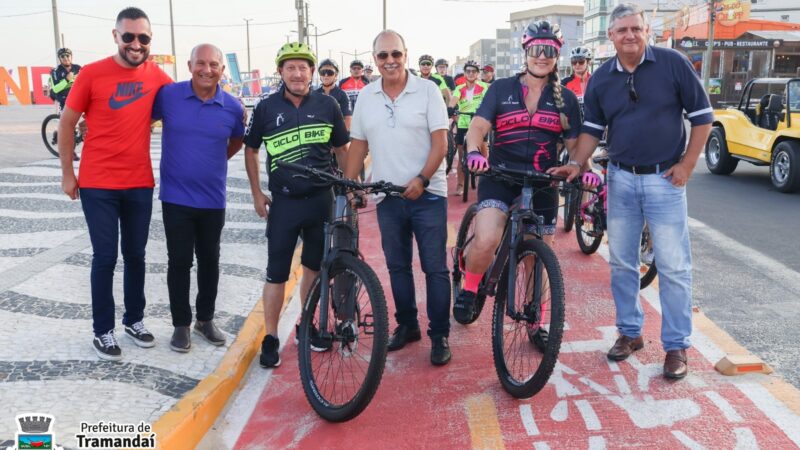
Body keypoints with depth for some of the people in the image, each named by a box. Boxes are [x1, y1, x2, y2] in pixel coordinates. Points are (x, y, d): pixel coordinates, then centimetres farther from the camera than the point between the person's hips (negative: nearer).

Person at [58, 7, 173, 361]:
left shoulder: (156, 76, 0)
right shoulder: (91, 73, -8)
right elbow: (66, 124, 0)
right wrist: (67, 174, 0)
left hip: (140, 185, 3)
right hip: (98, 185, -3)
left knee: (136, 255, 13)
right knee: (105, 256, 3)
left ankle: (134, 320, 30)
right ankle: (102, 331, 17)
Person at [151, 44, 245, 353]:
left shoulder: (233, 107, -3)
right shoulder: (168, 95, -7)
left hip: (213, 200, 2)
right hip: (176, 197, -1)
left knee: (209, 261, 13)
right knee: (179, 261, 5)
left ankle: (206, 319, 29)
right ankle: (181, 324, 20)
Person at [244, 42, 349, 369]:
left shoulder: (327, 105, 0)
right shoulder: (266, 108, -2)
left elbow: (341, 149, 9)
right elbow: (250, 150, 8)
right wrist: (256, 194, 4)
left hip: (321, 200, 2)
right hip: (283, 203, -1)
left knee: (314, 267, 14)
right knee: (276, 274, 0)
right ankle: (270, 339, 13)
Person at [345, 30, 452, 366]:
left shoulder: (427, 90, -5)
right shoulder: (365, 97, 6)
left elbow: (440, 142, -9)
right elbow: (358, 145, 11)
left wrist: (422, 179, -20)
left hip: (427, 194, -4)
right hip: (387, 197, 4)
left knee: (435, 268, 0)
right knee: (397, 266, 13)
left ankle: (439, 335, 10)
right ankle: (407, 325, 28)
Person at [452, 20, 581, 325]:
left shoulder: (566, 99, 8)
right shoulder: (501, 89, 2)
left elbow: (575, 143, 9)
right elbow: (478, 126, -7)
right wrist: (474, 151, -30)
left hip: (542, 185, 3)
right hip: (500, 177, -2)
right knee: (486, 240, -27)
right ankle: (469, 288, 4)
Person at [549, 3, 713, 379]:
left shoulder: (673, 64, -6)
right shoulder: (600, 79, 3)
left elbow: (702, 117, -1)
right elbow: (592, 129, 10)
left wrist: (686, 165, -6)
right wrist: (576, 164, -5)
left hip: (665, 179, -3)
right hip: (621, 179, 4)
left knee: (673, 267, 0)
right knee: (621, 263, 10)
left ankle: (676, 345, 12)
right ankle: (630, 332, 25)